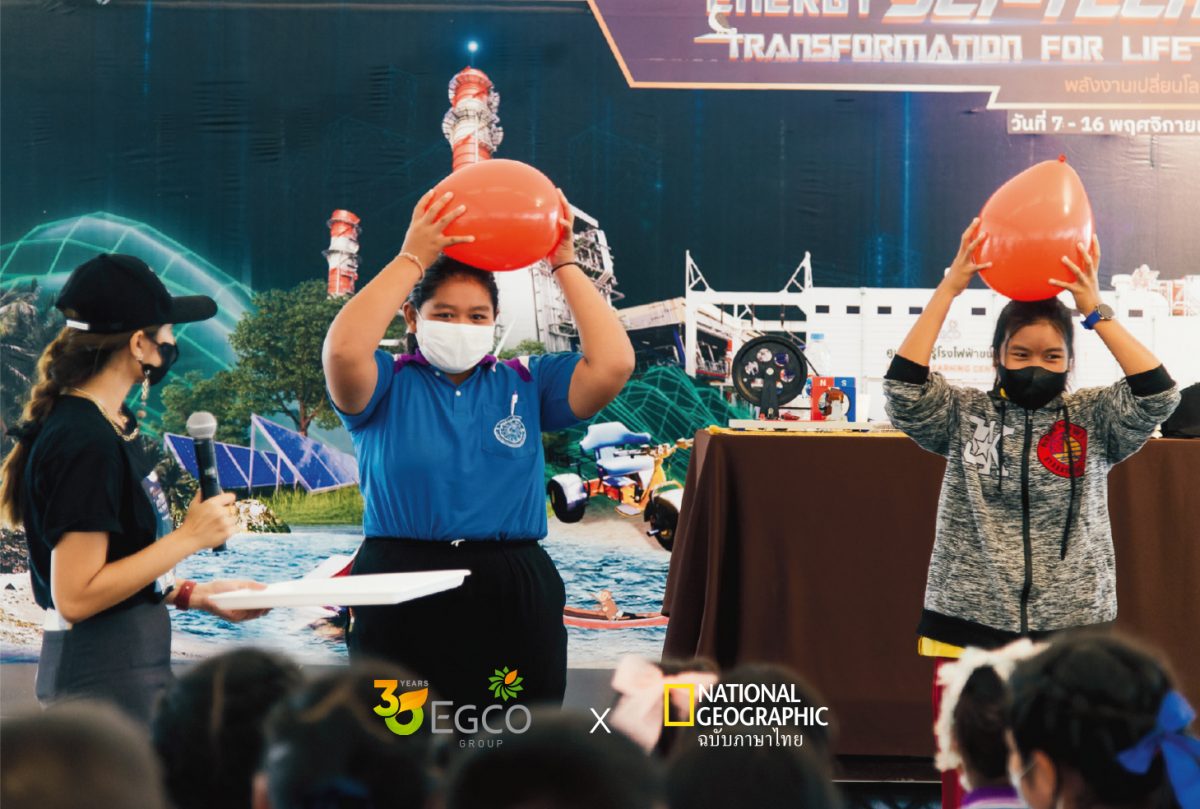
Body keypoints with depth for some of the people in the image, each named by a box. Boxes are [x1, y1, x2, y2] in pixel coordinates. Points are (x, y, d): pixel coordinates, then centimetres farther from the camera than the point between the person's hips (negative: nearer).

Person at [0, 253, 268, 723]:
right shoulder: (87, 445, -18)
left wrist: (194, 595, 10)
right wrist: (189, 537, -18)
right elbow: (75, 597, -22)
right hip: (106, 679, -10)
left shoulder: (110, 427, 12)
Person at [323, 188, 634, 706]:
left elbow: (612, 364, -2)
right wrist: (411, 260, -11)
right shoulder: (387, 386, 6)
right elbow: (343, 352, -16)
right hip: (402, 601, -2)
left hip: (513, 601, 2)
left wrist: (565, 265, 1)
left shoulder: (528, 384, 12)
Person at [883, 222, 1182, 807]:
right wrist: (950, 288, -12)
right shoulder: (963, 416, 4)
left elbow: (1157, 395, -11)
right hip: (970, 627, 0)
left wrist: (1094, 310, -12)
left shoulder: (1093, 420, 4)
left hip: (1071, 629, 0)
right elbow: (904, 386, -11)